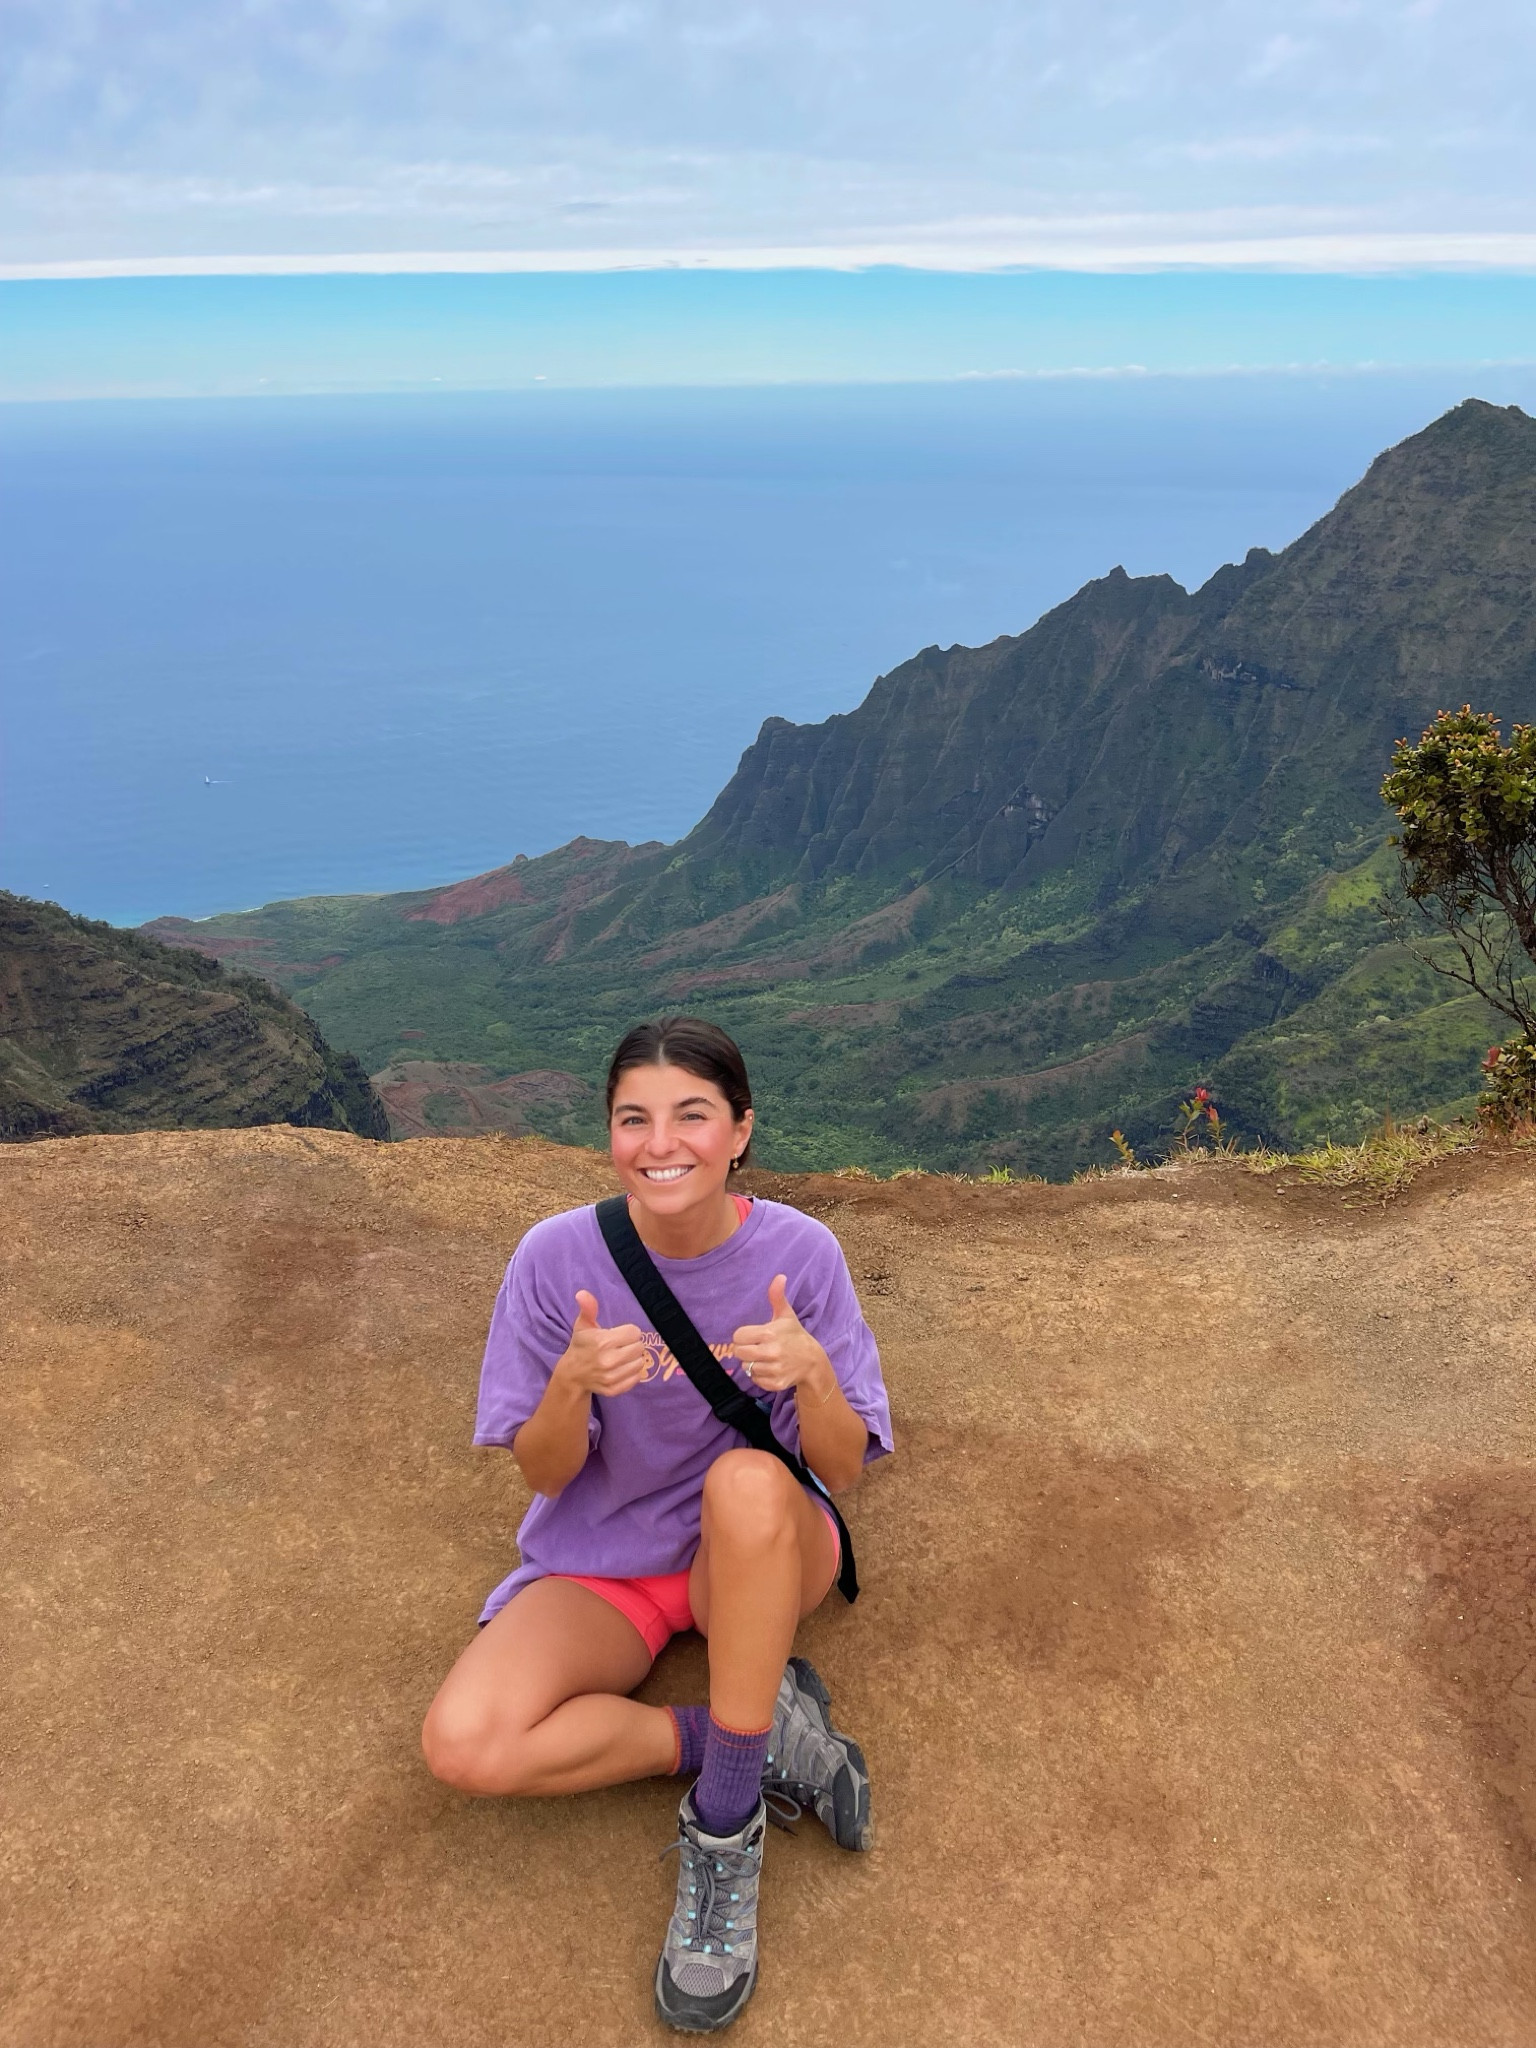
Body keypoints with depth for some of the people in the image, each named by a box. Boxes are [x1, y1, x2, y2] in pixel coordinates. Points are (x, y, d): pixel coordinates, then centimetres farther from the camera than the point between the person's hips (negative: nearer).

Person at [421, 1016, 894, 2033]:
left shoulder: (799, 1251, -15)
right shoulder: (558, 1255, -15)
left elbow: (842, 1472, -12)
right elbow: (544, 1475, -8)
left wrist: (811, 1373, -34)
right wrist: (575, 1382, -31)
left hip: (760, 1559, -1)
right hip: (602, 1563, 2)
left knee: (747, 1482, -37)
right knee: (464, 1744, -25)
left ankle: (725, 1830, -20)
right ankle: (764, 1731, -8)